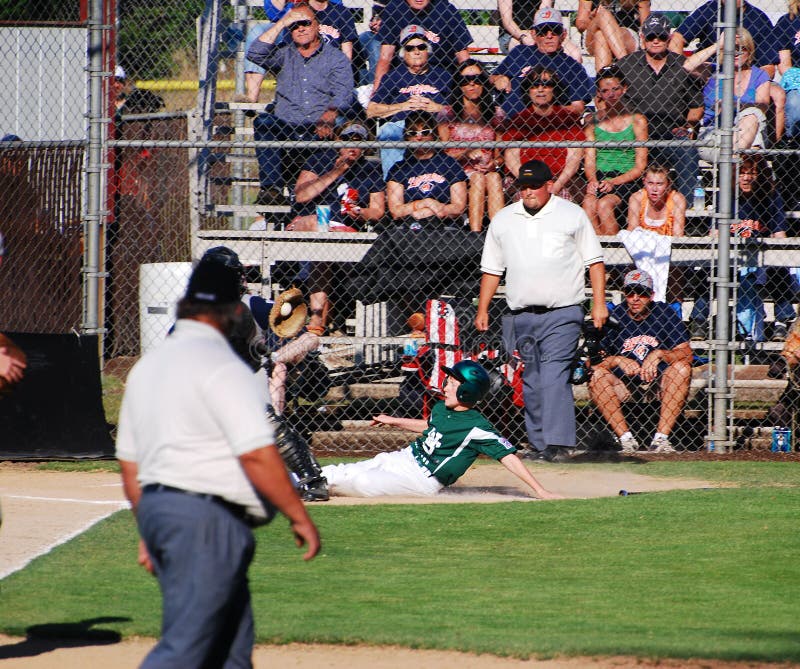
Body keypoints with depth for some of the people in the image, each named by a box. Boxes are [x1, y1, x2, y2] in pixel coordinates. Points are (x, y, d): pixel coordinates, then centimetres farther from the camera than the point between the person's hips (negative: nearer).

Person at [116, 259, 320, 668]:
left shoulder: (147, 366, 15)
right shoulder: (220, 366, -12)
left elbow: (130, 465, 19)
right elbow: (257, 455, -18)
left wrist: (149, 534, 26)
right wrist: (300, 518, -10)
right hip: (205, 519, -9)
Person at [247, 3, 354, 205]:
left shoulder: (336, 58, 13)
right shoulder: (284, 54, 22)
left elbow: (343, 96, -1)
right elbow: (255, 54, 2)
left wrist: (328, 117, -22)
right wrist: (281, 23, 4)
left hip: (320, 132, -2)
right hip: (285, 132, 2)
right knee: (264, 121, -30)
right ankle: (271, 188, -37)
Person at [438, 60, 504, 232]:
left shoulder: (494, 113, 17)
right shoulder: (448, 113, 9)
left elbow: (501, 151, 14)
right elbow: (443, 152, 3)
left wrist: (495, 162, -9)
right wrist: (466, 153, -15)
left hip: (489, 170, 2)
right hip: (458, 170, -2)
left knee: (494, 178, -30)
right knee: (477, 178, -32)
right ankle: (475, 232, -42)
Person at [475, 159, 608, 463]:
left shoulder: (572, 215, 5)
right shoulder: (503, 220, 13)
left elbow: (594, 261, 5)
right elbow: (491, 269, 18)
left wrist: (599, 302, -3)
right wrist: (482, 310, 12)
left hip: (561, 315, -4)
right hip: (520, 316, 4)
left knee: (554, 377, -16)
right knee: (531, 382, 5)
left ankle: (558, 443, -22)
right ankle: (540, 445, 11)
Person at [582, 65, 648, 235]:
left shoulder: (637, 120, 6)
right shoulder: (593, 121, 14)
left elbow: (640, 167, 1)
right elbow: (589, 159, 8)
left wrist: (614, 182, -14)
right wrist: (592, 180, -14)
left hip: (626, 180, -2)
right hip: (599, 177, 2)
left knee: (605, 204, -31)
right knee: (589, 202, -30)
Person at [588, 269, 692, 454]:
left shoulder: (665, 314, -1)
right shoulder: (613, 317, -2)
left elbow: (686, 354, -10)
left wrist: (659, 355, -26)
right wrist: (617, 360, -25)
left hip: (659, 382, 0)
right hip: (623, 386, 0)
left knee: (682, 368, -26)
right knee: (597, 374, -25)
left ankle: (660, 438, -30)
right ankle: (626, 439, -28)